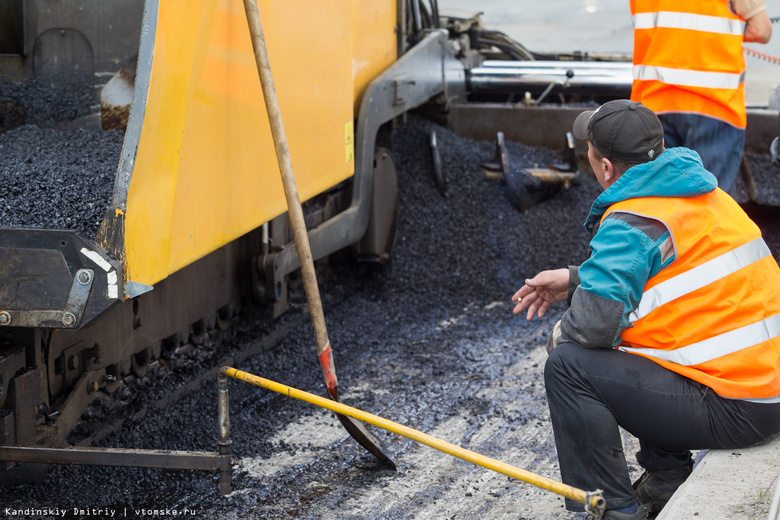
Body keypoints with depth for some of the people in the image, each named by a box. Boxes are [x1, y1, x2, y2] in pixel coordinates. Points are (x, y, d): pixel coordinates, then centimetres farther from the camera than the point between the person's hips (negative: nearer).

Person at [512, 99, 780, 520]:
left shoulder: (631, 224, -15)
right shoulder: (704, 194, 14)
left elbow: (595, 322, -23)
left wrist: (561, 335, -1)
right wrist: (576, 279, 21)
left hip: (729, 411, -10)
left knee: (569, 366, -10)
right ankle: (667, 480, 27)